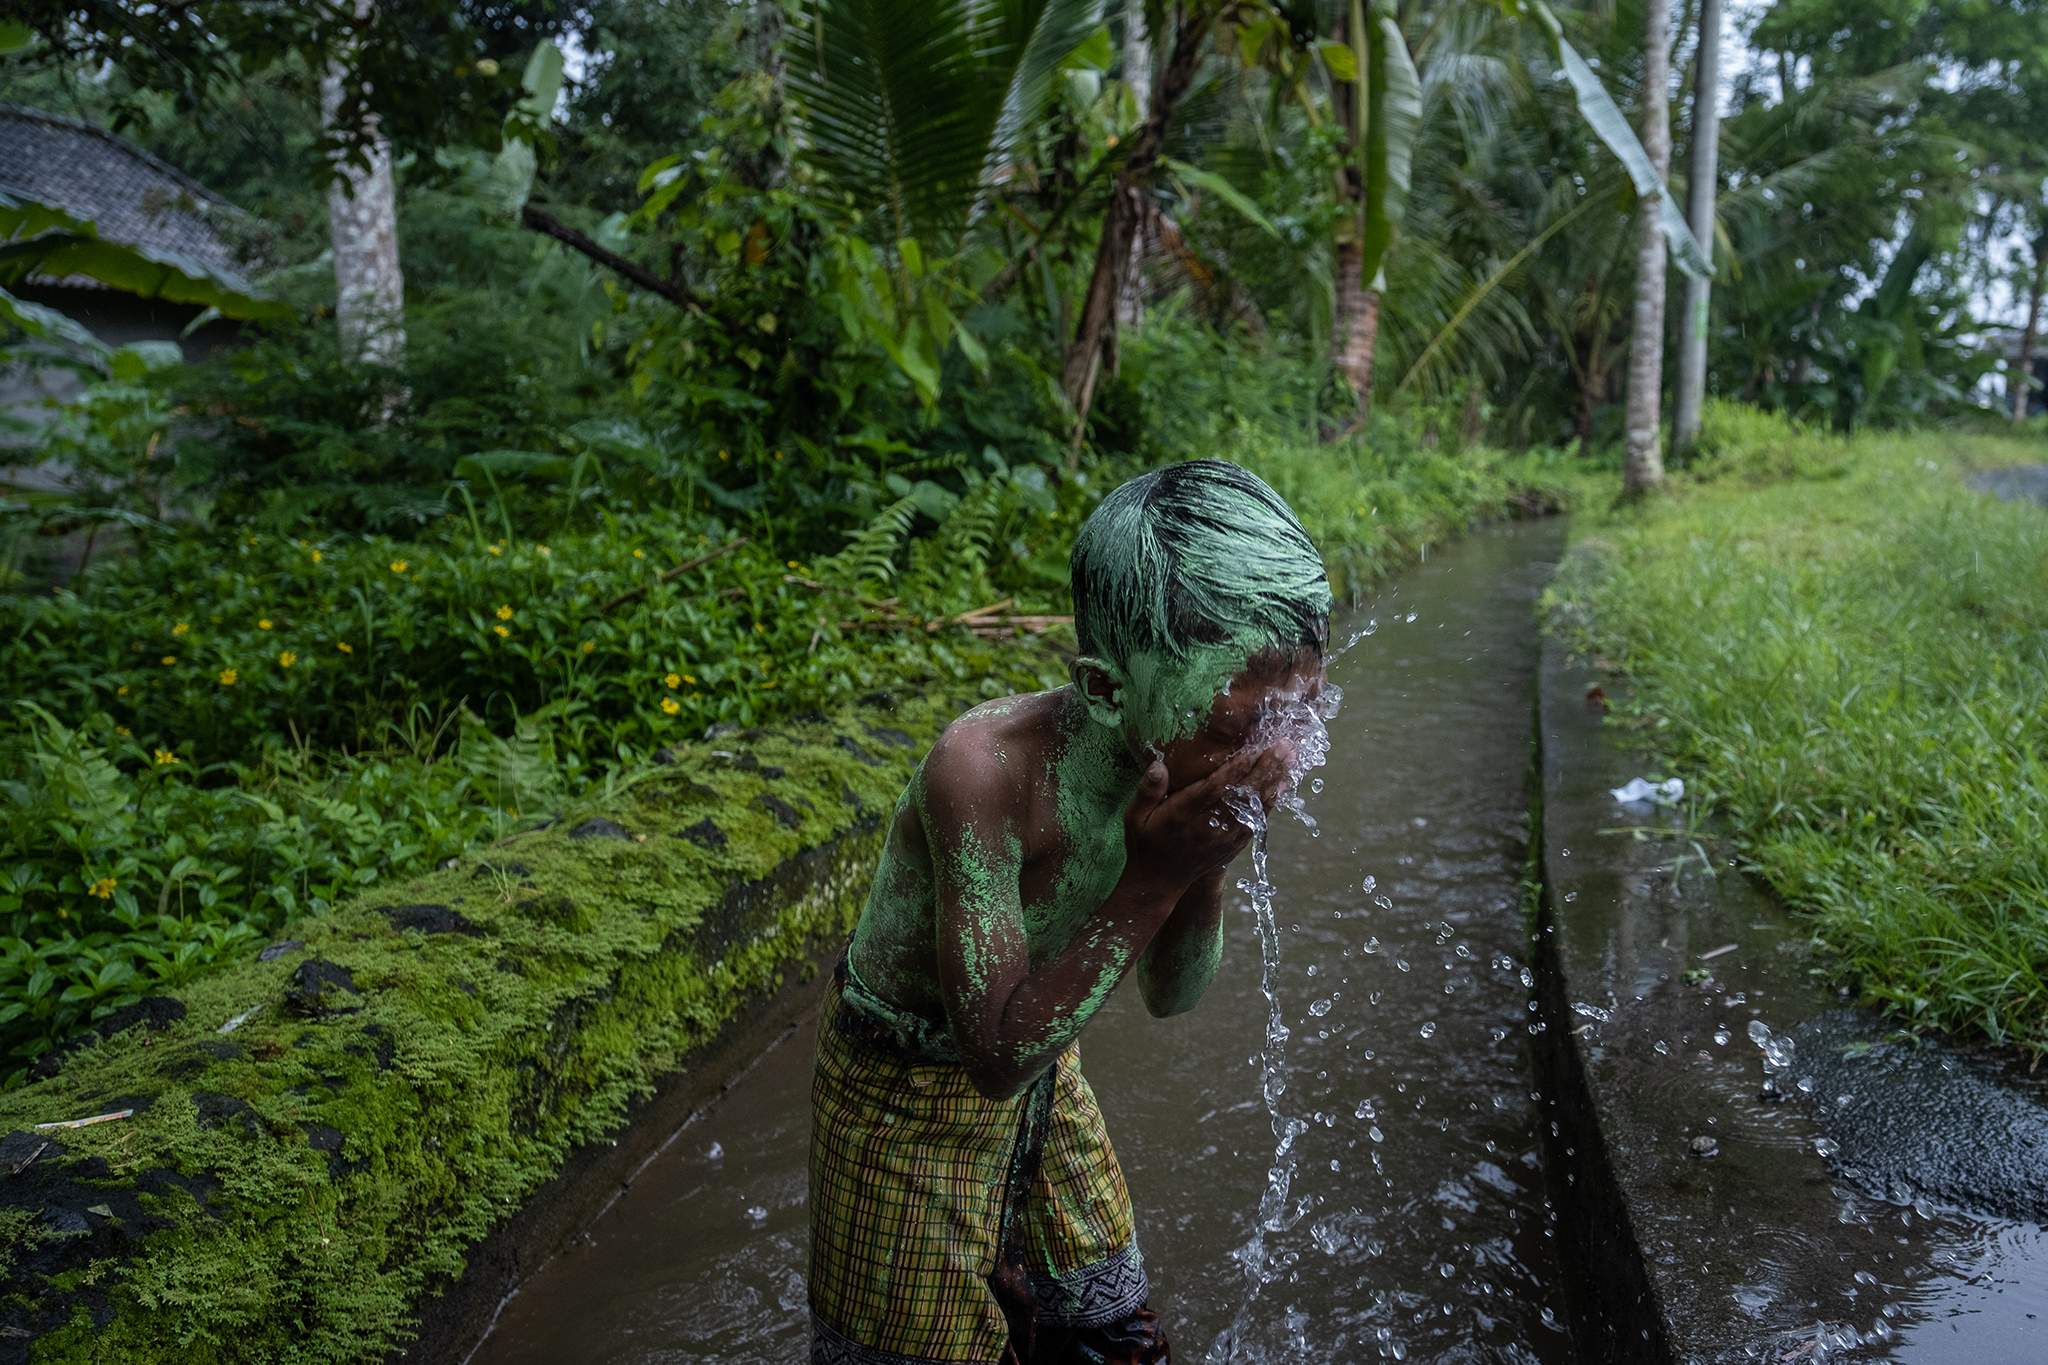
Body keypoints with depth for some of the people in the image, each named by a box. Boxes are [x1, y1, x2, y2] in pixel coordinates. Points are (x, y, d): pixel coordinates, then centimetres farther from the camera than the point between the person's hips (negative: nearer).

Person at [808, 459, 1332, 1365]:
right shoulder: (988, 768, -37)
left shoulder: (1182, 763, -17)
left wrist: (1207, 867, -25)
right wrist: (1151, 879, -38)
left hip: (1041, 1066, 6)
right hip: (912, 1088, -6)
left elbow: (1171, 996, -6)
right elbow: (999, 1056, -33)